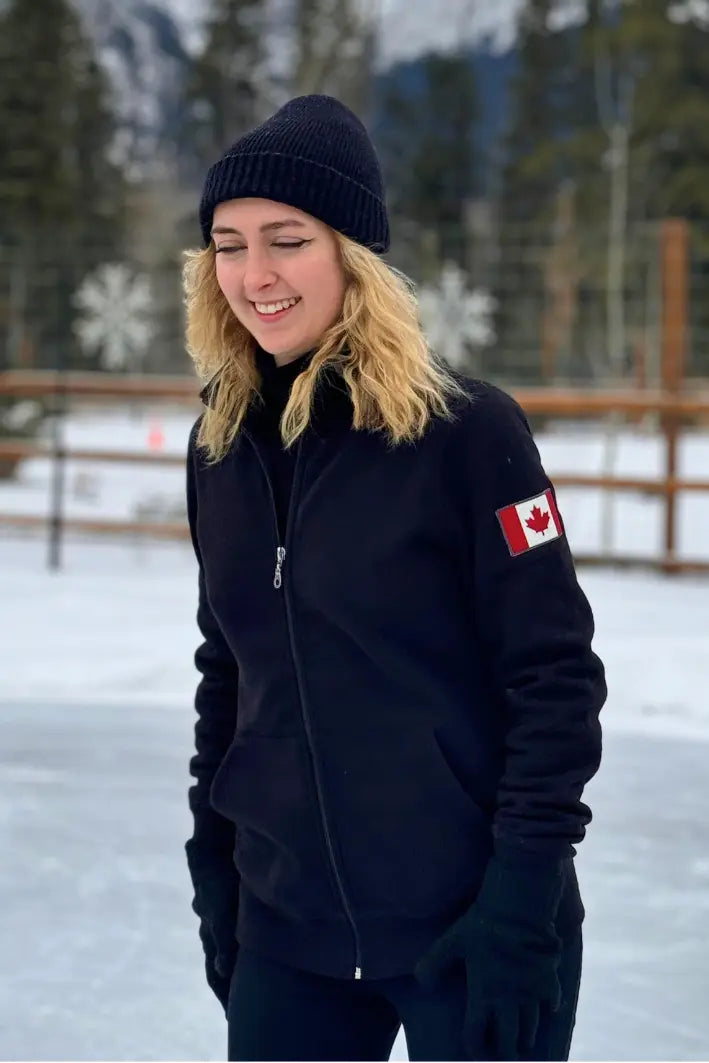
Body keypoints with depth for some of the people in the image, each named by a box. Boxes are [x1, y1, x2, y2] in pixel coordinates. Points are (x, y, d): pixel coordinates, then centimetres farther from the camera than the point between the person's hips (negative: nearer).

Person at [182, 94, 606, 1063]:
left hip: (469, 931, -4)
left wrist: (524, 894, -14)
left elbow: (557, 677, -11)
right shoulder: (220, 447, 3)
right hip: (286, 936, 5)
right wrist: (213, 869, 12)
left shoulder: (465, 430, -12)